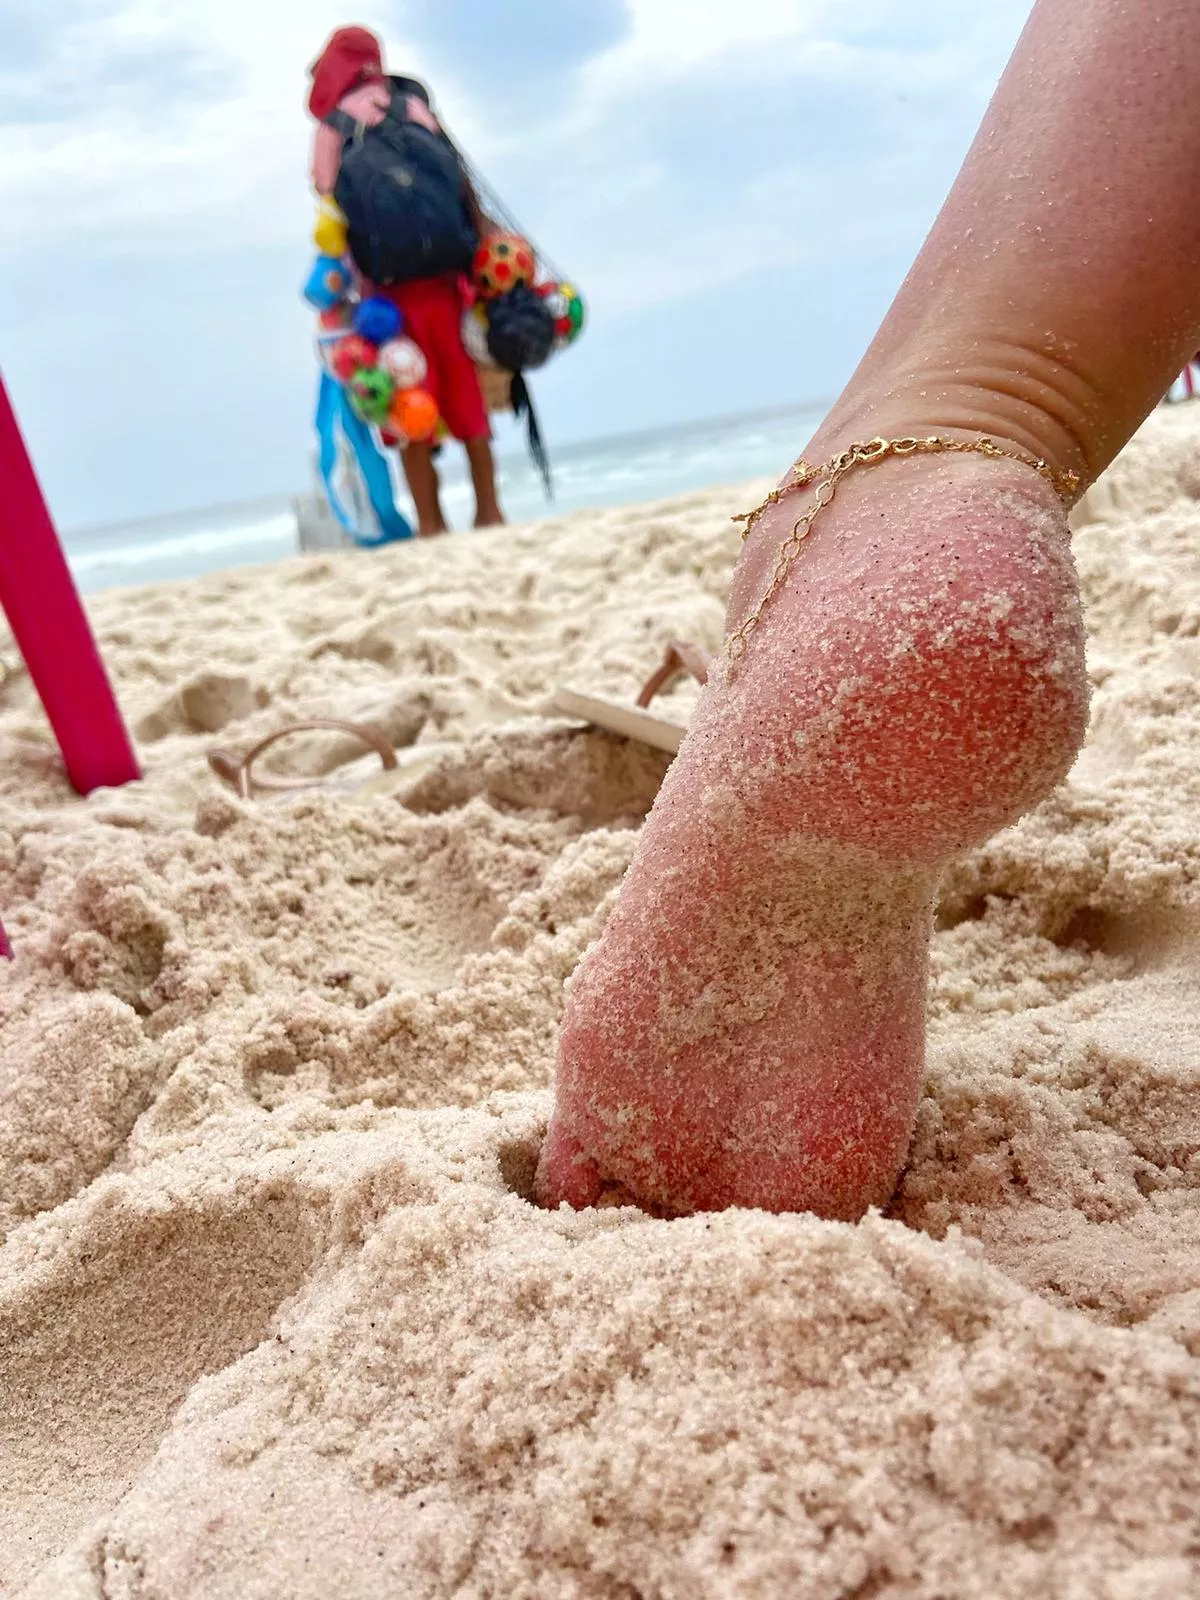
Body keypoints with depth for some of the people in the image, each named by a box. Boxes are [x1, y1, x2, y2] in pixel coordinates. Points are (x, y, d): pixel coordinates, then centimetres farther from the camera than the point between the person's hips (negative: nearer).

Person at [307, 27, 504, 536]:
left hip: (391, 286, -3)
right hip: (444, 278, 3)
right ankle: (489, 512, 13)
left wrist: (359, 288, -3)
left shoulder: (331, 130, 4)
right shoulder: (417, 108, 13)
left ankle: (431, 524, 0)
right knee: (467, 400, 10)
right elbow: (463, 184, 7)